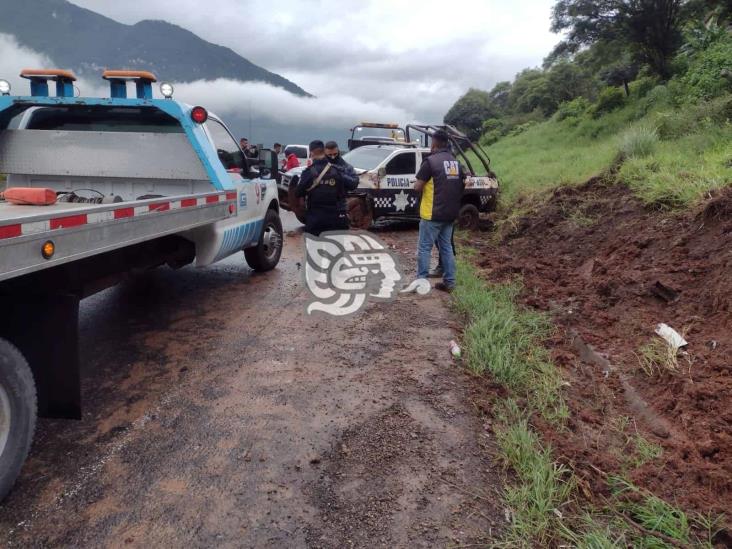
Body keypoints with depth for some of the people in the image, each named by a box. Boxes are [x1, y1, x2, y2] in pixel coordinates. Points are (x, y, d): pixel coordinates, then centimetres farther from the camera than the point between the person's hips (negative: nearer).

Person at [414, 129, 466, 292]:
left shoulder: (431, 161, -12)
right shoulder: (456, 162, 11)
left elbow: (417, 187, -13)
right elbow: (462, 185, 19)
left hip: (433, 213, -7)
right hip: (450, 213, 7)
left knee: (424, 248, -1)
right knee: (446, 247, 13)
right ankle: (449, 282, 14)